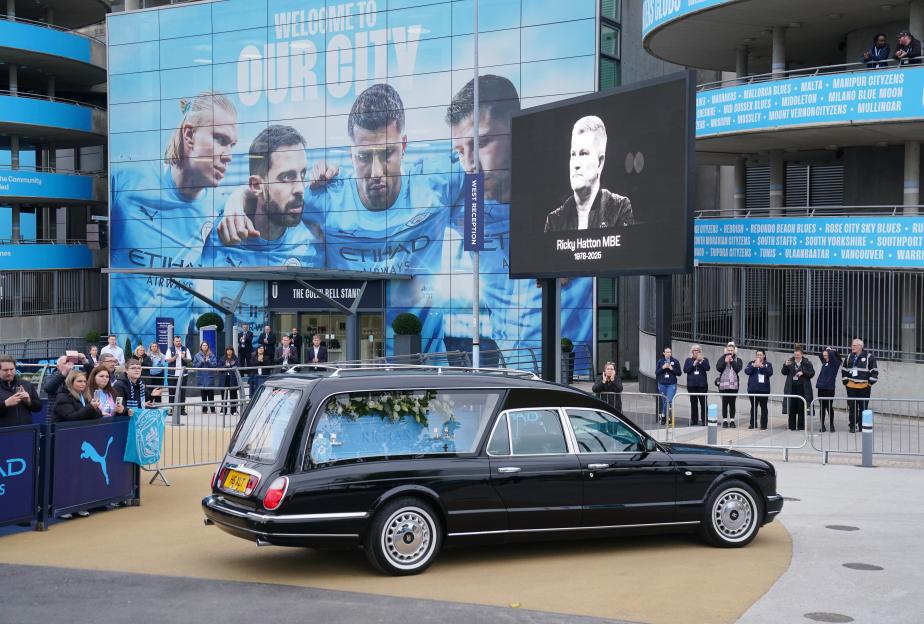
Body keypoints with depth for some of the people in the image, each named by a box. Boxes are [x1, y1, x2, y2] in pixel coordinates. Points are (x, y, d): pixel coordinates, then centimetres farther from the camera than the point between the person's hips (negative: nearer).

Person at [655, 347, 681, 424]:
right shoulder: (660, 361, 5)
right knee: (664, 401, 6)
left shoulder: (675, 361, 1)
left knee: (669, 401, -14)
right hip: (662, 384, 1)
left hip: (671, 384, -1)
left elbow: (679, 373, 2)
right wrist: (663, 368, -12)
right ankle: (664, 418, 17)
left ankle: (663, 415, 2)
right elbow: (656, 373, 3)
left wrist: (672, 369, -12)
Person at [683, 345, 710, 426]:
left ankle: (704, 420, -4)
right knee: (693, 403, 4)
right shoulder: (688, 360, 12)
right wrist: (694, 364, -9)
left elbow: (707, 368, -7)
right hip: (691, 385, 1)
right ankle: (694, 420, 10)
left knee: (703, 402, -7)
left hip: (702, 385, -1)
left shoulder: (704, 359, 9)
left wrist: (701, 361, -17)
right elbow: (685, 370, -2)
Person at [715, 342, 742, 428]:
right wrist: (725, 361, -13)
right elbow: (718, 368, -5)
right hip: (723, 385, 0)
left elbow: (738, 369, -7)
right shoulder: (722, 359, 9)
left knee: (732, 403, 2)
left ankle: (732, 421, 8)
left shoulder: (738, 360, 10)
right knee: (724, 403, 1)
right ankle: (724, 420, 7)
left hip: (734, 385, 0)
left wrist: (732, 361, -10)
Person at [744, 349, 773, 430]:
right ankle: (753, 424, 13)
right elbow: (747, 371, -4)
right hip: (752, 389, 2)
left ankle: (763, 424, 2)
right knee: (753, 406, 7)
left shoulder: (768, 364, 7)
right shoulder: (751, 363, 11)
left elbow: (770, 373, -8)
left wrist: (762, 366, -19)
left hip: (764, 389, -2)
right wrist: (754, 366, -18)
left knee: (763, 407, -1)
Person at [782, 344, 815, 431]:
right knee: (792, 407, 2)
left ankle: (801, 426, 9)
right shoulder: (790, 362, 6)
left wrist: (803, 373, -15)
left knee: (801, 408, 2)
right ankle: (792, 426, 9)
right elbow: (784, 372, 4)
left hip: (802, 388, -1)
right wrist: (786, 365, -15)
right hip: (792, 388, 1)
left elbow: (812, 373, 0)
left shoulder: (806, 363, 2)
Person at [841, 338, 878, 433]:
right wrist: (845, 381, 12)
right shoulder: (849, 357, 10)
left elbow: (874, 371, -1)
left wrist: (870, 383, -5)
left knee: (863, 408, 2)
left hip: (864, 387, -3)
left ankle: (862, 425, 11)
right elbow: (844, 370, 20)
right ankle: (852, 426, 8)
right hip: (851, 387, 3)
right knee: (852, 407, 1)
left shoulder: (869, 357, -3)